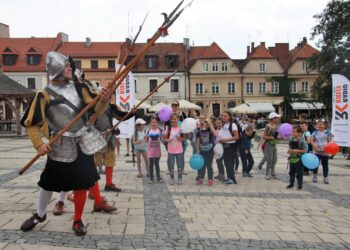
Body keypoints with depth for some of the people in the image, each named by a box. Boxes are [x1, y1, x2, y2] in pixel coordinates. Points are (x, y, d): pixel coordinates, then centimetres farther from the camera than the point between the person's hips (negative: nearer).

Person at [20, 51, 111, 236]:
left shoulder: (79, 88, 0)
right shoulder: (45, 95, -8)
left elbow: (96, 110, -4)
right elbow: (31, 123, -3)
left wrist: (103, 100, -25)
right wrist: (39, 144, -12)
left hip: (83, 142, 2)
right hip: (62, 146, -2)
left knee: (82, 182, 4)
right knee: (48, 182, 12)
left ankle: (77, 221, 23)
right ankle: (39, 215, 39)